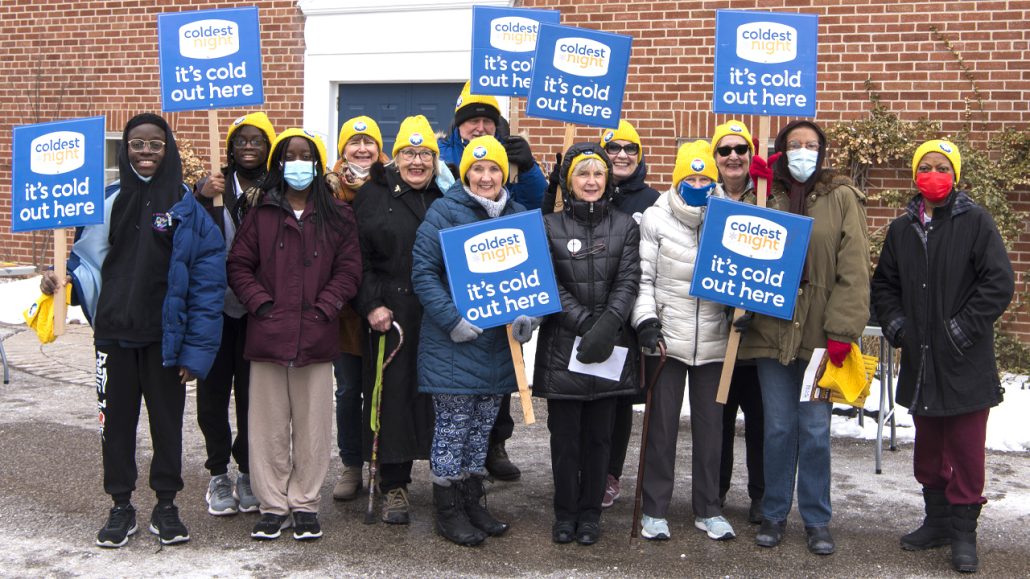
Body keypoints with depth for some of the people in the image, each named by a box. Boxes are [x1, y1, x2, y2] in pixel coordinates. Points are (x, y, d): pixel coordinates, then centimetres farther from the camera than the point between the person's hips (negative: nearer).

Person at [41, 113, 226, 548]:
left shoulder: (187, 206, -5)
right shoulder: (109, 200, 3)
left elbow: (208, 279, -8)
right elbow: (89, 258, 9)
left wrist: (196, 347, -12)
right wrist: (63, 281, -14)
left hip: (165, 336, -2)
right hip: (115, 333, 2)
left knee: (167, 421, 10)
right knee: (116, 420, 11)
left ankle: (166, 505, 25)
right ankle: (121, 506, 26)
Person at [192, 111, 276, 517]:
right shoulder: (214, 185, 4)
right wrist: (200, 194, -25)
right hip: (214, 303, 1)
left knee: (252, 390, 3)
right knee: (213, 388, 5)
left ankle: (248, 472, 17)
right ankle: (218, 474, 17)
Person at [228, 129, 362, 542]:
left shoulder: (337, 217, 7)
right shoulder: (261, 214, 6)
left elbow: (348, 270, 3)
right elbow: (239, 266, 5)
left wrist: (324, 309, -8)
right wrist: (261, 304, -7)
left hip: (316, 336, 0)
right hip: (268, 334, 0)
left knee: (313, 424, 5)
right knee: (270, 425, 5)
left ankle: (305, 505, 17)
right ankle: (273, 505, 15)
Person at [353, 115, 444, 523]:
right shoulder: (373, 195, 4)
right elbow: (358, 257, 0)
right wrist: (371, 305, -10)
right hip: (390, 316, -2)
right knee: (393, 395, 1)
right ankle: (394, 486, 12)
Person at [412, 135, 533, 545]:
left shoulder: (518, 216, 8)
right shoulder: (444, 212, -7)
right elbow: (423, 272, -11)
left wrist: (527, 313, -6)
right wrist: (452, 320, -20)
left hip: (499, 342, 5)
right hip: (452, 343, -5)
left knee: (482, 427, 14)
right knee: (453, 427, 2)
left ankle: (472, 502, 26)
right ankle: (448, 511, 14)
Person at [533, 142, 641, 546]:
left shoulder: (626, 226, 6)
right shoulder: (549, 227, 2)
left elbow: (628, 283, -3)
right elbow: (550, 286, -5)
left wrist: (607, 326, -18)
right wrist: (585, 323, -16)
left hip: (611, 346, 1)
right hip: (563, 346, -1)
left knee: (599, 434, 8)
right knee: (565, 434, 5)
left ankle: (590, 513, 21)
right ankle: (565, 513, 19)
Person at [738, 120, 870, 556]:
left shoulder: (842, 198, -1)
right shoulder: (767, 196, 8)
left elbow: (854, 269, -6)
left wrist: (843, 331, -13)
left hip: (819, 334, -2)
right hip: (772, 329, 2)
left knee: (815, 430, 5)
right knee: (778, 427, 9)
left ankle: (817, 519, 20)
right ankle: (774, 514, 23)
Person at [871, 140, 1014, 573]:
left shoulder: (976, 223, -6)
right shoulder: (902, 229, 10)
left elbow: (999, 283, -11)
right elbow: (883, 284, 18)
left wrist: (963, 327, -15)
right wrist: (893, 322, 2)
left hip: (965, 362, -5)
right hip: (920, 361, 5)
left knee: (966, 451, 1)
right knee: (928, 448, 15)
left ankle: (963, 531, 12)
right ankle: (937, 520, 29)